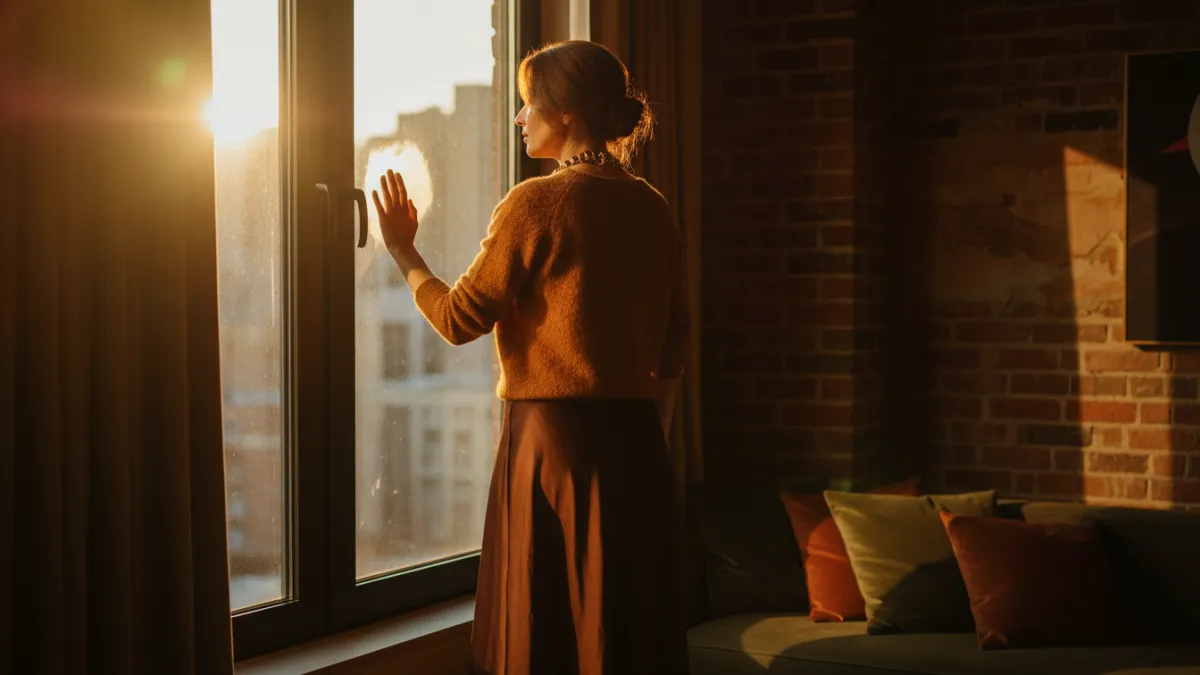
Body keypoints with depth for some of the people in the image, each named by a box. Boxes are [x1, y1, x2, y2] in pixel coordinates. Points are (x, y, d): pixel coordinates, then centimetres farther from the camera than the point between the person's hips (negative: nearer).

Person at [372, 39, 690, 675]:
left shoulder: (537, 203, -10)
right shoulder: (653, 209, 8)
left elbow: (459, 319, -7)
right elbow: (673, 343, 11)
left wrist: (404, 251, 7)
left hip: (552, 437, -6)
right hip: (636, 441, 6)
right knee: (636, 620, 12)